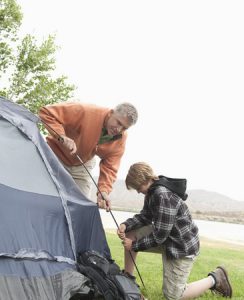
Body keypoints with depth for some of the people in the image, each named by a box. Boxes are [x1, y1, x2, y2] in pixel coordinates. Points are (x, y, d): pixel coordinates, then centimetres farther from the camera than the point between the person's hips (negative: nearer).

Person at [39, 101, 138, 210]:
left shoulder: (120, 139, -18)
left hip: (82, 166, 4)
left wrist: (103, 191, -31)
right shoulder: (85, 112, -34)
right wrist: (62, 137, -43)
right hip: (57, 157, -3)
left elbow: (109, 168, -15)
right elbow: (47, 112, -31)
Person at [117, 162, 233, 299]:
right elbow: (145, 216, 6)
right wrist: (126, 225, -11)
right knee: (130, 236, 1)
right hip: (166, 237, 9)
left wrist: (135, 245, -17)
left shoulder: (163, 195, -32)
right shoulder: (153, 190, -1)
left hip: (182, 245, -9)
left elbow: (159, 235, -28)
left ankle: (214, 279, 13)